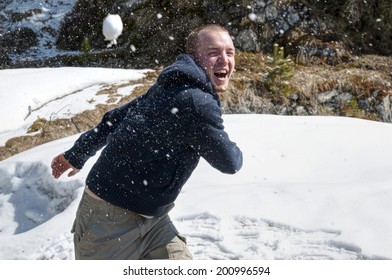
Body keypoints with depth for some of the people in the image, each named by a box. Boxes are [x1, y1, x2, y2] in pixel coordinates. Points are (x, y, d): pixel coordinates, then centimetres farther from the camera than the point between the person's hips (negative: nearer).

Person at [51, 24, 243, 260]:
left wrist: (76, 155, 24)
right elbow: (229, 162, -12)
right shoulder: (197, 102, -24)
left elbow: (115, 118, 14)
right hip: (112, 221, -9)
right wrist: (236, 153, 12)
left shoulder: (172, 88, 6)